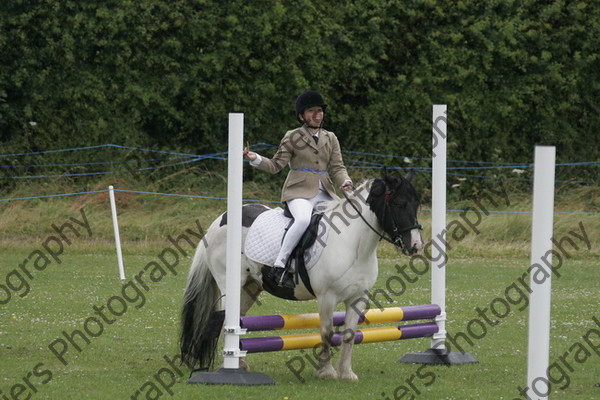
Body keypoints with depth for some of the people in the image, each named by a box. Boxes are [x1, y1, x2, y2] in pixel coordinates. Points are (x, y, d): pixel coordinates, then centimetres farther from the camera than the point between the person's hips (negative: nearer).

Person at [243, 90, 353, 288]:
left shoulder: (330, 138, 16)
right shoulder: (292, 137, 4)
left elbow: (338, 167, 10)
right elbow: (275, 165, 3)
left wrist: (345, 183, -11)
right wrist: (255, 159, -14)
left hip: (324, 194, 5)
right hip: (299, 192, -5)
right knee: (303, 219, -36)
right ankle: (279, 266, -33)